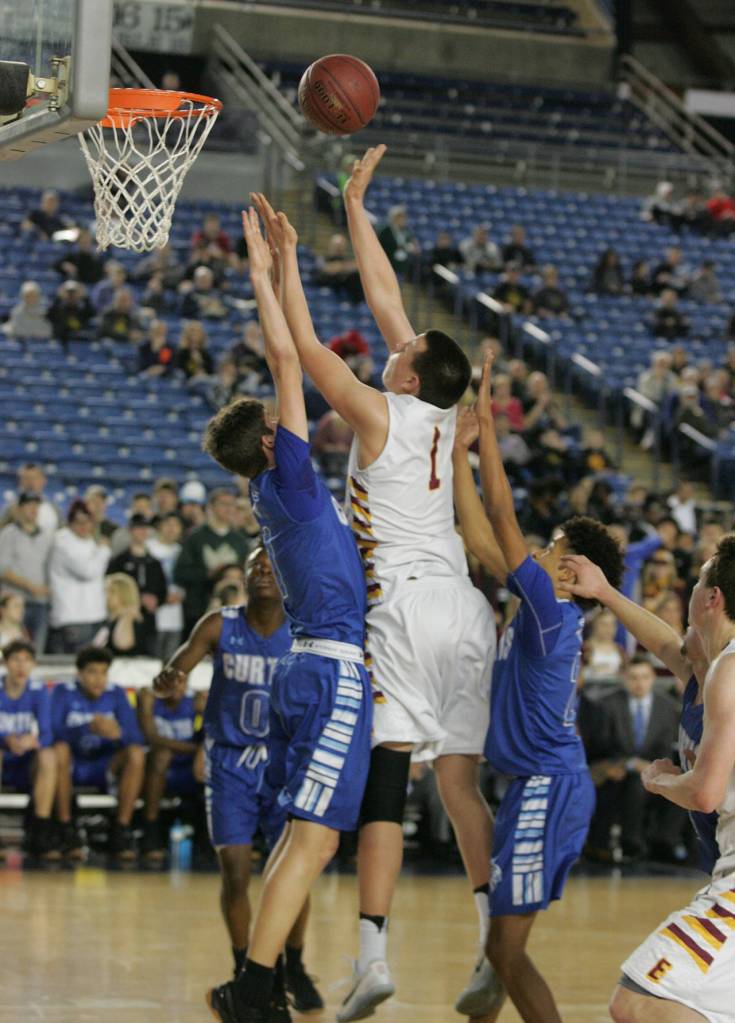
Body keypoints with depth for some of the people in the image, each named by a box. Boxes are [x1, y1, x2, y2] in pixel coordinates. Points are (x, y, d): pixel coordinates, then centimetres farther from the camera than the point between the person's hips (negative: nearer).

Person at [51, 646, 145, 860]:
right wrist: (89, 728, -40)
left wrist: (118, 733, -34)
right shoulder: (63, 692, -7)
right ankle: (66, 828, -26)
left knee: (136, 754, -25)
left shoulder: (116, 694, -1)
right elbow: (53, 732, -23)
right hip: (72, 767, -2)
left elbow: (136, 737, -10)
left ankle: (121, 829, -21)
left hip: (103, 768, 2)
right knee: (59, 749, -34)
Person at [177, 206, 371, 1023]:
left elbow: (288, 362, 22)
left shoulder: (277, 491, 14)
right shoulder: (287, 479, -7)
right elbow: (288, 360, -11)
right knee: (313, 839, -11)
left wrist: (279, 269, 24)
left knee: (301, 837, 13)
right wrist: (262, 274, -6)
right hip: (335, 670, -9)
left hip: (311, 667, 9)